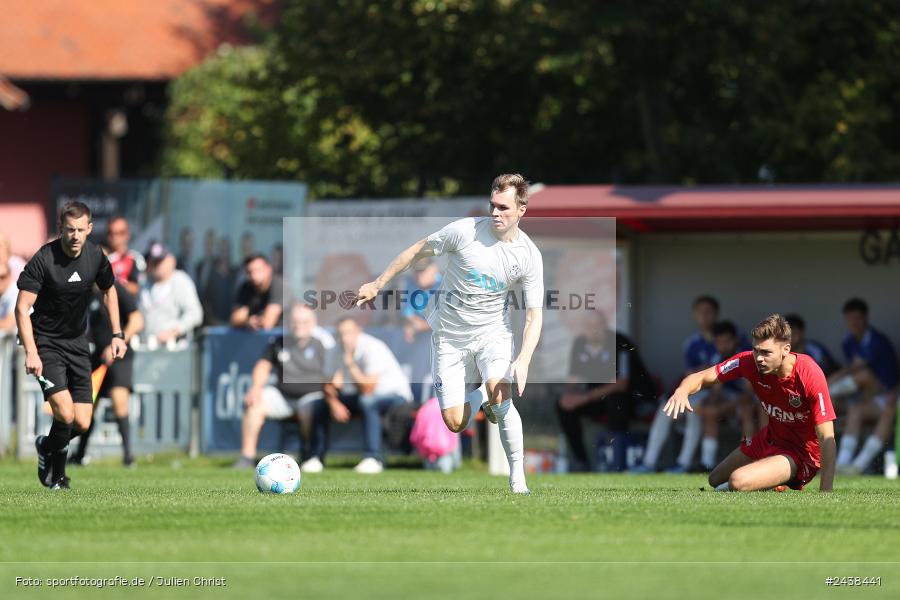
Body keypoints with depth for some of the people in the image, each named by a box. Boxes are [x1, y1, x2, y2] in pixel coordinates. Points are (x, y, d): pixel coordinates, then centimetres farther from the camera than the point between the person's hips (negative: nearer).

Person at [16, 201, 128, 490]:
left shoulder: (95, 256, -3)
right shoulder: (43, 260, -19)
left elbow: (109, 290, 18)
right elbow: (22, 308, -18)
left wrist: (117, 334, 12)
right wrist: (31, 353, -27)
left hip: (76, 343, 5)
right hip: (45, 343, -5)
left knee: (82, 423, -1)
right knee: (65, 413, -20)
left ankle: (47, 446, 33)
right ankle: (57, 475, 5)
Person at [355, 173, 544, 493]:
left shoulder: (529, 256, -13)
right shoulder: (465, 231, -17)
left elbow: (534, 316, -10)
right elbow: (418, 250, -1)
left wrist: (523, 361, -25)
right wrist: (378, 284, 4)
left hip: (492, 331, -1)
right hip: (449, 335, 1)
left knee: (499, 395, -29)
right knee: (456, 424, -2)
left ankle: (517, 475, -12)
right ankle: (478, 391, 36)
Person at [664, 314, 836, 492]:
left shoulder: (811, 375, -32)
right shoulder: (749, 361, -17)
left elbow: (826, 438, -32)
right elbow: (701, 378, -11)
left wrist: (825, 492, -38)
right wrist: (682, 391, -37)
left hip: (801, 453, -7)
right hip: (770, 438, 7)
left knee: (738, 482, -26)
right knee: (716, 480, 20)